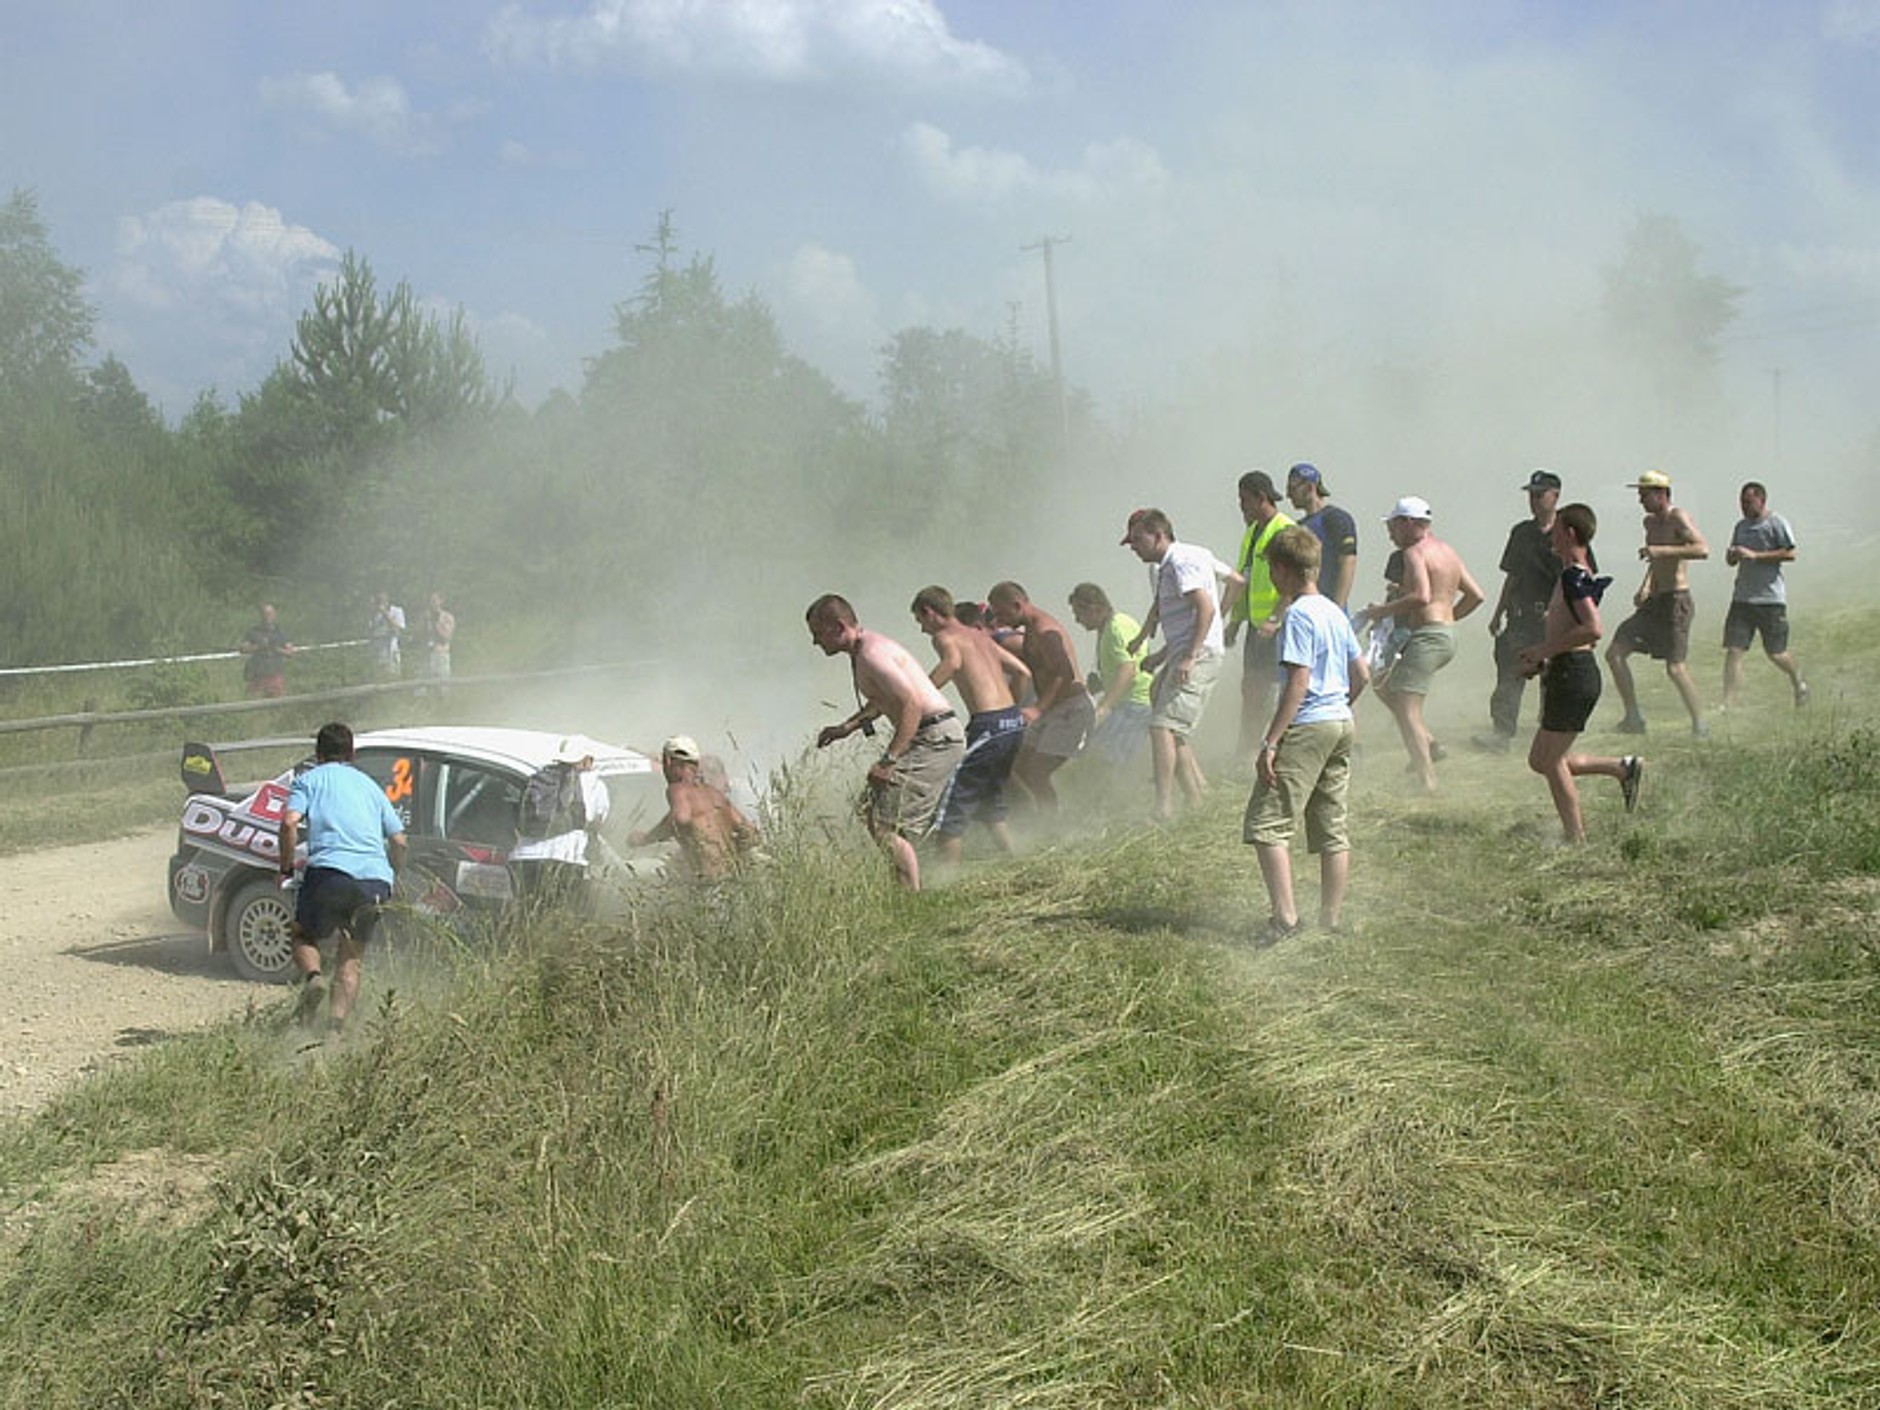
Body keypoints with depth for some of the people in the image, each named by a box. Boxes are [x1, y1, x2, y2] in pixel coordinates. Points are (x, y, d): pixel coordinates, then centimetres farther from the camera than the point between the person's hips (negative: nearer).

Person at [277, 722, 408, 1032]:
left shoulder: (310, 779, 14)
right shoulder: (369, 785, 27)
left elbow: (290, 823, -4)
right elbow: (398, 841, 22)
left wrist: (286, 869, 6)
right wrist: (392, 880, 34)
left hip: (331, 870, -3)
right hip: (376, 878, 3)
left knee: (304, 935, 19)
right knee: (352, 957, 14)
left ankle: (313, 976, -11)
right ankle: (337, 1025, -4)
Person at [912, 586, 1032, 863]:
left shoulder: (944, 636, -2)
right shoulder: (980, 636, 21)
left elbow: (953, 662, -26)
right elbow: (1023, 671, 22)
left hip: (989, 725, -8)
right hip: (1015, 721, 8)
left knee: (952, 804, -2)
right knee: (991, 801, 25)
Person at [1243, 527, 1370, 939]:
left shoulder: (1299, 615, -13)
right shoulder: (1335, 613, 13)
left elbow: (1298, 683, -19)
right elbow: (1362, 673, 17)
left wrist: (1271, 741, -18)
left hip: (1307, 727, -9)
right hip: (1342, 724, 9)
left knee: (1267, 824, -8)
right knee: (1332, 828, 12)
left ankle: (1285, 918, -15)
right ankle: (1332, 920, 16)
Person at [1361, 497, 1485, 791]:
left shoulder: (1415, 552, -10)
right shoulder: (1448, 552, 18)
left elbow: (1422, 596, -26)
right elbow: (1475, 595, 20)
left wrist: (1383, 610, -15)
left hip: (1427, 636, -10)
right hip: (1448, 636, 10)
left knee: (1406, 709, -11)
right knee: (1385, 688, 19)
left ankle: (1427, 779, -16)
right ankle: (1429, 744, 11)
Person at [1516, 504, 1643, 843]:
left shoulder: (1574, 576, -15)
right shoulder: (1576, 573, 16)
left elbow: (1592, 628, -28)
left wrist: (1545, 649, -19)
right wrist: (1540, 658, 14)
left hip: (1573, 674, -10)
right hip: (1569, 674, 10)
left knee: (1551, 762, -2)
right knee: (1541, 760, 14)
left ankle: (1576, 838, 4)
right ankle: (1624, 768, 17)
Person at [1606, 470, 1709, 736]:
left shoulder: (1678, 518, -12)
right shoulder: (1650, 522, 14)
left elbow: (1702, 549, -28)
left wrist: (1661, 550, -32)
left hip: (1676, 601, -9)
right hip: (1653, 602, 9)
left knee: (1674, 667, -10)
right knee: (1615, 654, 2)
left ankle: (1700, 724, 3)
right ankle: (1633, 719, 10)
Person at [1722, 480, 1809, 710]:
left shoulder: (1777, 523, -4)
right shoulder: (1741, 526, 16)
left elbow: (1790, 554, -13)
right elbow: (1731, 560, 22)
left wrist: (1754, 555, -18)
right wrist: (1732, 555, -3)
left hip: (1771, 598, -5)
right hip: (1742, 597, 5)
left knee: (1775, 653, 4)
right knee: (1733, 650, -7)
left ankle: (1798, 683, 33)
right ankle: (1727, 704, -8)